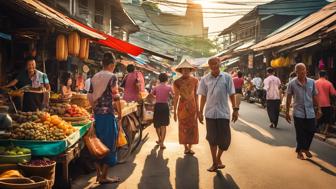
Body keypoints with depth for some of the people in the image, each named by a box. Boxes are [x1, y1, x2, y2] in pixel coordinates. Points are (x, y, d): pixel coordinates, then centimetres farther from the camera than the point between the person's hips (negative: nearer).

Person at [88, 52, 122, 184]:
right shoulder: (111, 77, -9)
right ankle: (104, 177, 7)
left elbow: (90, 97, 10)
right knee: (109, 145, 2)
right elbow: (116, 98, -13)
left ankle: (98, 173, 22)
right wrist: (120, 116, -7)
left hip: (97, 114, 7)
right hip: (108, 115, -7)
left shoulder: (94, 77, 10)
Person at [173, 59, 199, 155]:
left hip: (192, 106, 1)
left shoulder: (195, 81, -2)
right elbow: (176, 97, -2)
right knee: (183, 127, 5)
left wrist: (198, 109, 2)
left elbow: (196, 96, 3)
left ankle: (190, 147, 13)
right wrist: (175, 111, -2)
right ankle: (185, 147, 16)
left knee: (192, 127, 3)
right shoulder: (177, 82, -6)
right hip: (182, 107, -1)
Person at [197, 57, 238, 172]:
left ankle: (218, 158, 30)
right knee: (212, 138, 6)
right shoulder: (205, 79, 3)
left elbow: (231, 94, 1)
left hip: (223, 112, -1)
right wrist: (200, 112, 6)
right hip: (210, 113, 1)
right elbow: (203, 96, 7)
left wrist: (235, 109, -3)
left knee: (225, 139, 5)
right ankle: (215, 163, 18)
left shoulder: (227, 77, -1)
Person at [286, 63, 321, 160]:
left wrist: (318, 109, 7)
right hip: (298, 113, -3)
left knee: (311, 131, 9)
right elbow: (288, 98, -2)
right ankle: (299, 151, 23)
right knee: (300, 133, 4)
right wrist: (287, 112, -2)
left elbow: (315, 96, 8)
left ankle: (306, 148, 33)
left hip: (310, 112, 3)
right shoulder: (292, 83, -6)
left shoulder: (312, 82, 1)